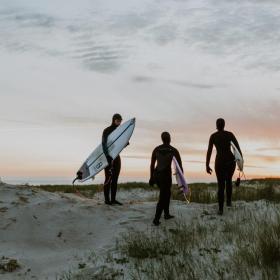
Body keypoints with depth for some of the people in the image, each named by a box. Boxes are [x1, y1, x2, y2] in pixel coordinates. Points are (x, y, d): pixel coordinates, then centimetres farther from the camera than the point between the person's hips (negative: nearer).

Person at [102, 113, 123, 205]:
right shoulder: (107, 131, -8)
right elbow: (104, 144, -17)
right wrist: (107, 156, -29)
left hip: (116, 157, 6)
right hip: (108, 157, -6)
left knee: (115, 179, 7)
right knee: (108, 178, -4)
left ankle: (113, 199, 12)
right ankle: (107, 199, 0)